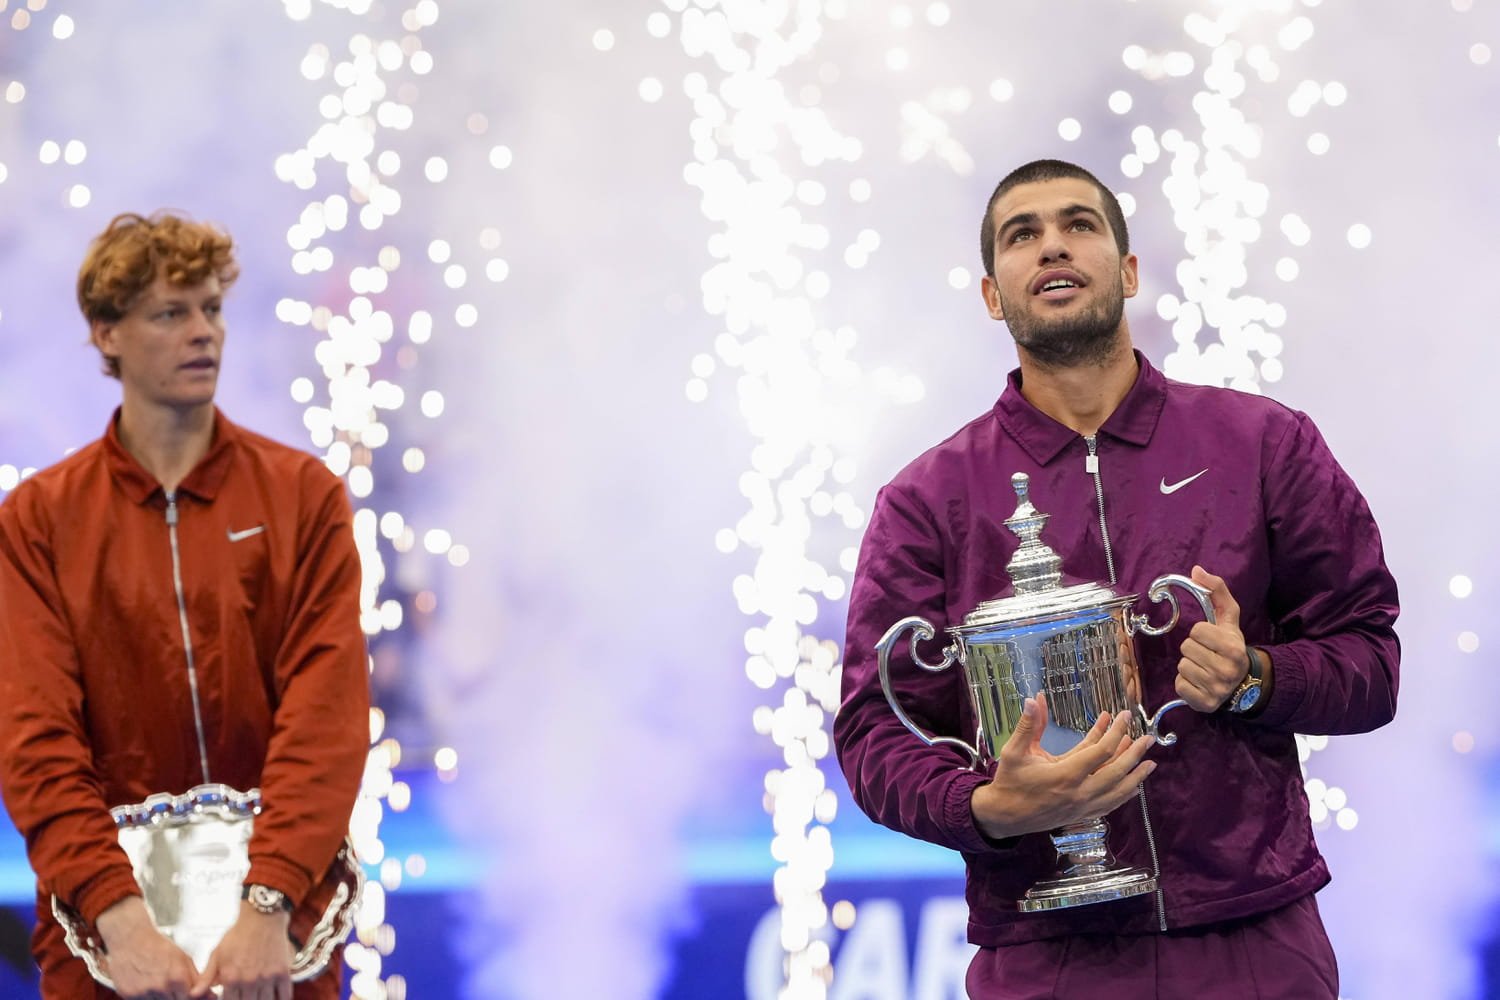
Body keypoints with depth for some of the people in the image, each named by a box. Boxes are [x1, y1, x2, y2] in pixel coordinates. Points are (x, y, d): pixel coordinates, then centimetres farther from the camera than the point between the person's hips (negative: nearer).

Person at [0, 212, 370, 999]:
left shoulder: (302, 493, 1)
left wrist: (268, 903, -22)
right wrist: (120, 915, -23)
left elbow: (327, 712, -9)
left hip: (281, 931, 0)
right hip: (103, 933, 0)